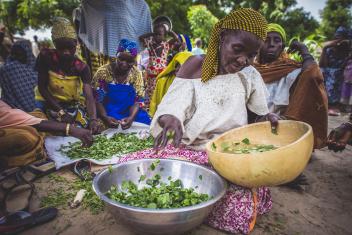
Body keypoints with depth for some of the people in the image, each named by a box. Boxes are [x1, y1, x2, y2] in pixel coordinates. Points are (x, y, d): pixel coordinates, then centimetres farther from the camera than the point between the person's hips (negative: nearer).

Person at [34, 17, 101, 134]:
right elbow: (42, 87, -14)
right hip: (49, 101, -1)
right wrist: (60, 111, -21)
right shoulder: (46, 57, -20)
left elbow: (89, 96, -31)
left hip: (73, 102, 1)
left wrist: (93, 119, -49)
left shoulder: (81, 67, -20)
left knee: (84, 126, -14)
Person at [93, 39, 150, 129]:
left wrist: (131, 117, -24)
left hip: (131, 115, 2)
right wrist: (105, 117, -25)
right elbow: (97, 100, -6)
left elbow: (138, 100, -5)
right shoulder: (103, 72, -7)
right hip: (109, 117, -2)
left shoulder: (136, 74, -1)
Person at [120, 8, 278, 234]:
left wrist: (267, 118, -10)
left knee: (241, 202, -29)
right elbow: (170, 109, -10)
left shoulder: (250, 76, 4)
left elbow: (259, 117, 14)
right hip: (187, 150, -1)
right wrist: (170, 120, -33)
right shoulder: (195, 67, -2)